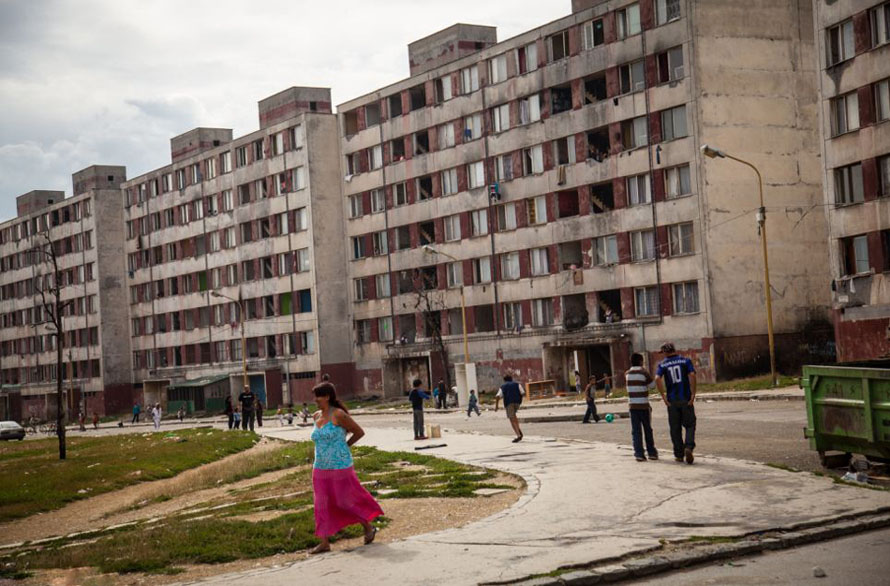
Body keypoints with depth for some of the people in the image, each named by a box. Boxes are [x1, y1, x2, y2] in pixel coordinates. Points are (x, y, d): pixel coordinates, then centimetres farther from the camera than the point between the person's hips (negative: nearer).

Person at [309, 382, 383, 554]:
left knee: (345, 501, 1)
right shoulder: (317, 416, 8)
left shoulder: (338, 415, -13)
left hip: (340, 467, -7)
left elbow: (359, 432, -6)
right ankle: (324, 542, 7)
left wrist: (344, 446, 3)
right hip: (321, 469, 7)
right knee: (322, 505, 3)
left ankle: (368, 527, 23)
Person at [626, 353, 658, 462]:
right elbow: (652, 385, 1)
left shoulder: (627, 374, 5)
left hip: (632, 406, 3)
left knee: (636, 431, 2)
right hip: (643, 405, -3)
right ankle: (651, 452, 16)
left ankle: (639, 454, -5)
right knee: (647, 430, 9)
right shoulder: (644, 373, -7)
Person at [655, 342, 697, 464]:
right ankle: (688, 447, -16)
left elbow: (657, 379, -13)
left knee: (675, 428, 10)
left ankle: (679, 455, 12)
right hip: (686, 399, -1)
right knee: (690, 425, 7)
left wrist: (663, 396, -9)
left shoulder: (662, 364, 3)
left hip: (672, 401, 1)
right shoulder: (685, 361, 3)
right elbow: (692, 375, -12)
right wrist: (693, 394, -10)